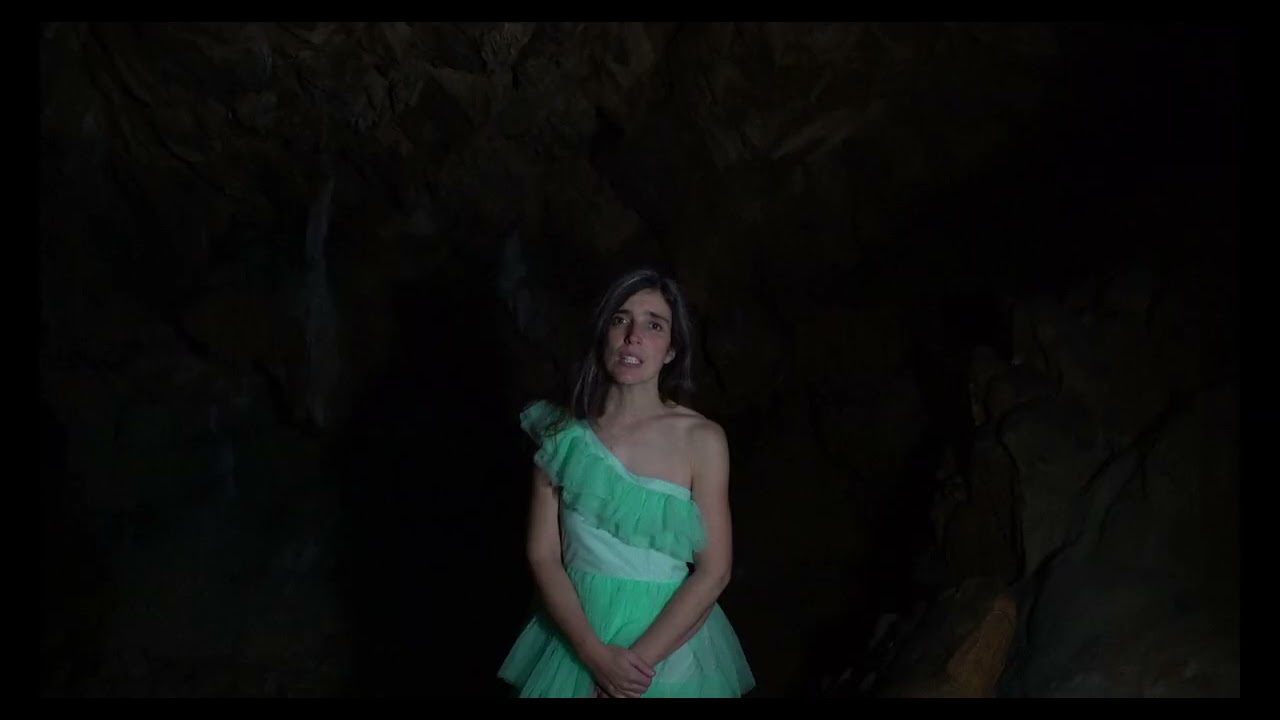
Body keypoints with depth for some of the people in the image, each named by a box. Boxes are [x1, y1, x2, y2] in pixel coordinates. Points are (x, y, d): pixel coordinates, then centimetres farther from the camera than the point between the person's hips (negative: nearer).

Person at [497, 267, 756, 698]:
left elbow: (714, 571, -10)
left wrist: (640, 659, -16)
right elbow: (543, 555, -6)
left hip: (670, 642, -1)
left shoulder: (702, 440, -10)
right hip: (577, 640, 1)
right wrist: (596, 654, -17)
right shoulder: (564, 434, -5)